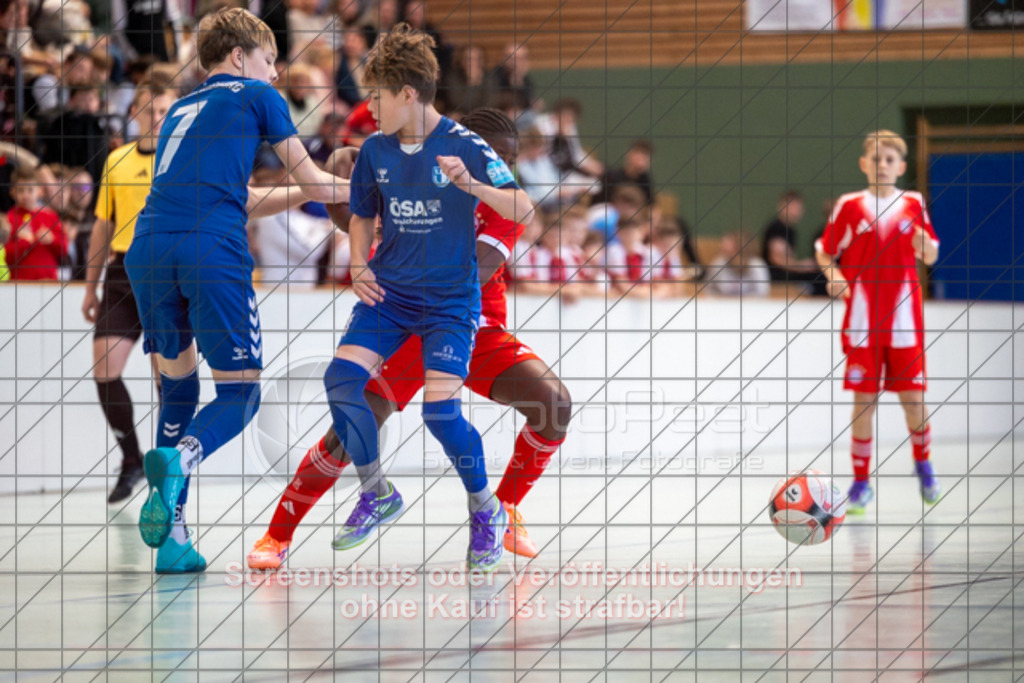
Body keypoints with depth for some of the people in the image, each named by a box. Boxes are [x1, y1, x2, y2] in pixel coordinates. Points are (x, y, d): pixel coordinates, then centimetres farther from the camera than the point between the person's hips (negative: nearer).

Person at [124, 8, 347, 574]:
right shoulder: (255, 97, 14)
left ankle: (173, 541, 7)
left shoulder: (179, 110, 31)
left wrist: (302, 195, 44)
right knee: (239, 392, 6)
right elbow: (311, 180, 22)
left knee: (177, 387, 17)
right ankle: (179, 458, -28)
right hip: (213, 252, -5)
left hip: (149, 247, 5)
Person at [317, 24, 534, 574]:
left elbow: (521, 210, -18)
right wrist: (360, 267, 1)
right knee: (341, 379, -16)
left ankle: (486, 511, 8)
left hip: (449, 300, -4)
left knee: (440, 410, -18)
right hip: (388, 292, 5)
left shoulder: (464, 146, -12)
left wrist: (470, 184, -34)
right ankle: (377, 494, 6)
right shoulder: (375, 151, 2)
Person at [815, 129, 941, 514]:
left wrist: (918, 234, -13)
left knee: (913, 396, 2)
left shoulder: (913, 205, 6)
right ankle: (861, 481, 7)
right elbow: (825, 252, 8)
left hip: (904, 318, 1)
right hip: (862, 320, -1)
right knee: (863, 400, -2)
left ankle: (923, 467, 26)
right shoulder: (850, 206, 2)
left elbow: (930, 257, 8)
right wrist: (832, 275, -13)